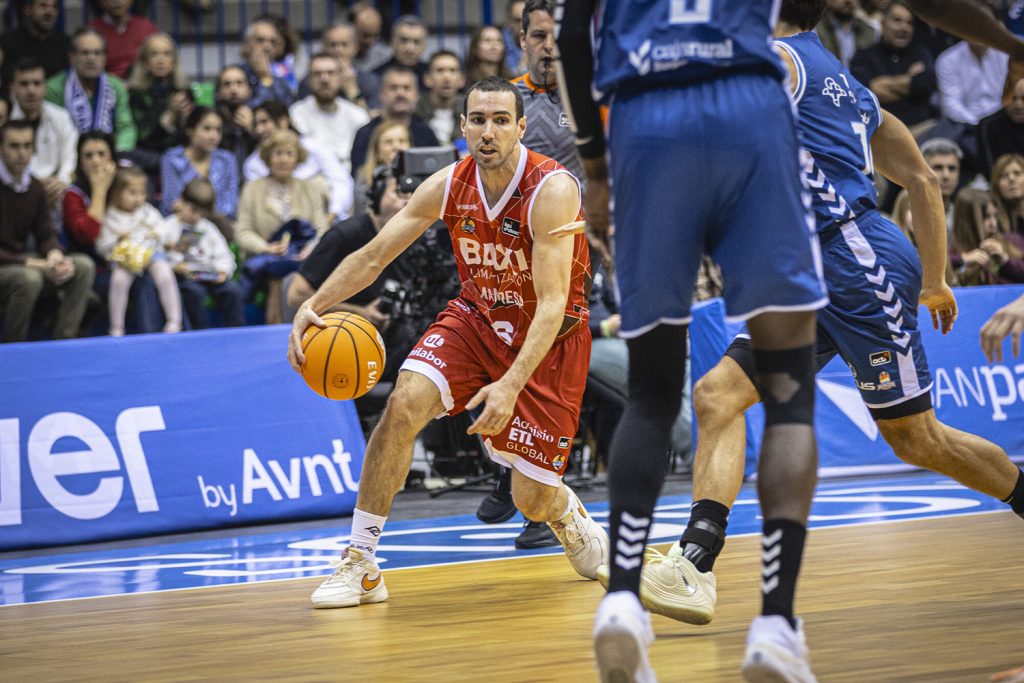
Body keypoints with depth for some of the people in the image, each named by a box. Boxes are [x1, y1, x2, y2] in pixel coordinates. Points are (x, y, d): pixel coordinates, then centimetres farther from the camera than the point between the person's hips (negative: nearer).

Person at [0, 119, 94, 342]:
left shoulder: (35, 188, 7)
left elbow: (46, 234, 11)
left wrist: (55, 255, -14)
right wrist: (34, 264, -22)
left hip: (21, 263, 7)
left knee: (83, 266, -10)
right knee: (29, 278, -37)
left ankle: (64, 341, -15)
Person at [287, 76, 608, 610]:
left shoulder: (552, 191, -27)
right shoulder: (449, 186, -12)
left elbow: (552, 303, -32)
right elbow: (373, 255, -5)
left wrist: (511, 385, -43)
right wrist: (313, 306, -22)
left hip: (548, 340, -4)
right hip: (476, 319, 4)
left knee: (533, 499, -4)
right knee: (405, 403, -25)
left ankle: (569, 516, 38)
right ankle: (360, 566, -18)